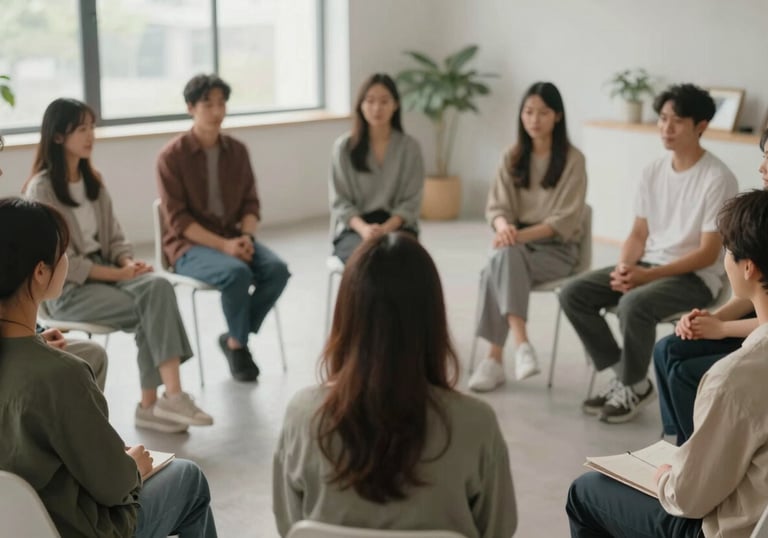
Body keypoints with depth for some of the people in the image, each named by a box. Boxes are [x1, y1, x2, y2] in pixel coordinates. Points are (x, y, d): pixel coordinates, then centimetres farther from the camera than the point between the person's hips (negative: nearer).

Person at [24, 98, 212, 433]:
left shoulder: (92, 180, 13)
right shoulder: (41, 189, -11)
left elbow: (114, 237, 13)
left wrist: (129, 263, -9)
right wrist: (118, 274, -17)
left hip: (105, 272, 6)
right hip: (67, 288, -6)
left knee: (158, 287, -25)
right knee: (149, 307, -26)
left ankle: (153, 403, -27)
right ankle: (154, 402, -17)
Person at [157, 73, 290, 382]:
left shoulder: (237, 151, 8)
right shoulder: (172, 156, -8)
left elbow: (250, 204, 9)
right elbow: (177, 219, -13)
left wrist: (246, 236, -13)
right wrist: (222, 245, -23)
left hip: (234, 238, 5)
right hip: (189, 245, -5)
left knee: (277, 269, -23)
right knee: (237, 273, -33)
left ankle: (235, 339, -3)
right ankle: (239, 344, -6)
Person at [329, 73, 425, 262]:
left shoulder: (410, 146, 4)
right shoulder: (344, 146, 2)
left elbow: (411, 200, 1)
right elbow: (340, 201, 0)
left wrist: (386, 228, -18)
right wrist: (364, 228, -19)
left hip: (397, 226, 1)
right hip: (354, 229, -1)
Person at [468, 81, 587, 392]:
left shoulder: (572, 160, -4)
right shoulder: (512, 158, 10)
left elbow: (565, 220, -10)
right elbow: (496, 206, 3)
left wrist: (520, 235, -24)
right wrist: (504, 227, -21)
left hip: (558, 248, -4)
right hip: (517, 243, 4)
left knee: (502, 262, -33)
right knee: (504, 258, -34)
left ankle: (496, 359, -34)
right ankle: (521, 345, -39)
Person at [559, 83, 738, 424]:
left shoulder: (717, 179, -14)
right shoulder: (653, 171, 7)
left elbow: (708, 253, -16)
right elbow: (638, 233, 10)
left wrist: (648, 275, -23)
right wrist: (625, 267, -12)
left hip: (695, 277, -7)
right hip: (647, 266, 7)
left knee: (634, 304, -35)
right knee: (573, 294, -11)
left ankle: (635, 386, -8)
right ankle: (622, 375, 0)